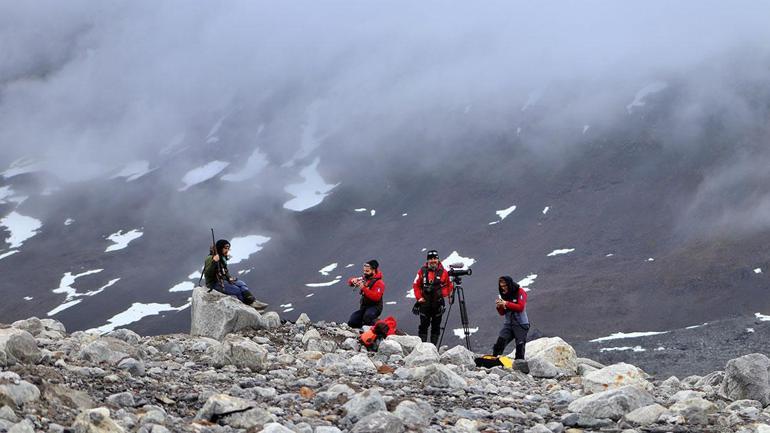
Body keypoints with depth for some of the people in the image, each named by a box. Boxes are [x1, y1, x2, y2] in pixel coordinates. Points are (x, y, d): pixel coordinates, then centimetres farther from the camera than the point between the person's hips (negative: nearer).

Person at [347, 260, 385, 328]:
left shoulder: (379, 282, -14)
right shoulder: (364, 278, 6)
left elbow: (376, 297, -29)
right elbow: (350, 282, 16)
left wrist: (364, 288, -31)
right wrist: (353, 280, -10)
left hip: (374, 307, -7)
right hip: (364, 306, 7)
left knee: (367, 318, -38)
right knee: (351, 323, -8)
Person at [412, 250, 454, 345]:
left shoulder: (443, 272, -1)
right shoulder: (422, 271, 0)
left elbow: (449, 286, 8)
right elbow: (416, 285, 5)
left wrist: (442, 294, -4)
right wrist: (419, 297, -3)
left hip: (438, 303, 0)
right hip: (425, 302, 0)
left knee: (436, 325, 7)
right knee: (423, 325, 1)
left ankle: (434, 345, 14)